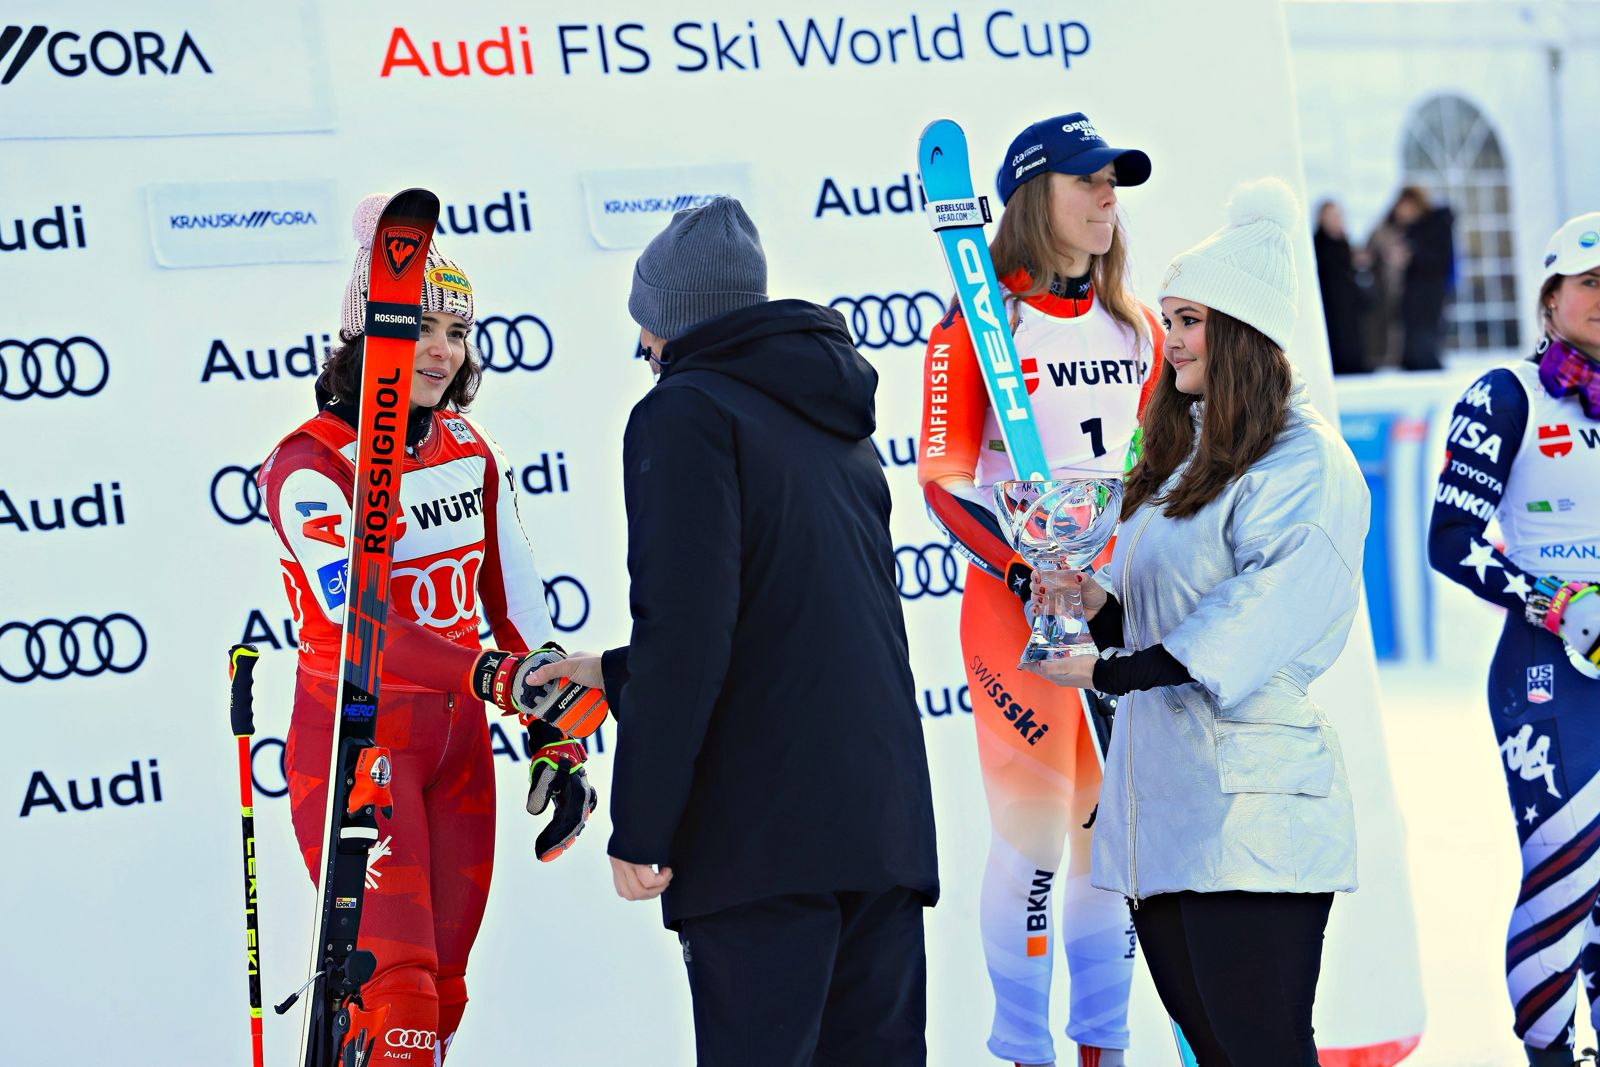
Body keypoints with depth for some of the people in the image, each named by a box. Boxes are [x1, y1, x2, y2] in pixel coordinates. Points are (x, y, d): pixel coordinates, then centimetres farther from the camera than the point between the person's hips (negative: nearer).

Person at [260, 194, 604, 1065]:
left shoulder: (470, 452, 6)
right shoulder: (310, 465, -15)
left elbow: (516, 603, 11)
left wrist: (557, 742, 4)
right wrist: (493, 677, -41)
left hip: (458, 744, 7)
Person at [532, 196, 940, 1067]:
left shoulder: (688, 413, -4)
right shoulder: (839, 431, 22)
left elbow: (685, 629, -15)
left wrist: (640, 828, -12)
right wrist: (614, 673, 39)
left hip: (762, 836, -8)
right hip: (886, 820, 8)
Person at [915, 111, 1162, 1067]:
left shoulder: (1135, 328, 11)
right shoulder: (978, 325, -7)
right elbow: (945, 479, -10)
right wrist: (1027, 573, -20)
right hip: (1016, 600, -6)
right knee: (1034, 830, -4)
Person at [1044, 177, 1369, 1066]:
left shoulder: (1304, 462, -9)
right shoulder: (1175, 460, 21)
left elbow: (1261, 619, -19)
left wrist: (1115, 670, -21)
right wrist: (1100, 607, 0)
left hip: (1250, 806, -9)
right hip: (1160, 800, 9)